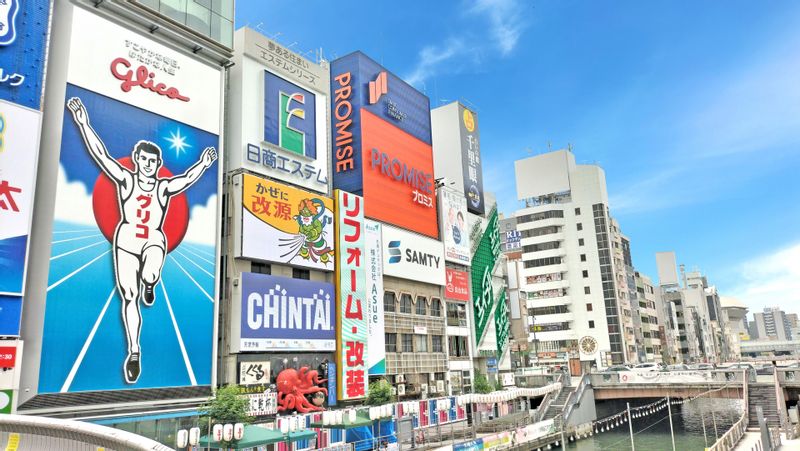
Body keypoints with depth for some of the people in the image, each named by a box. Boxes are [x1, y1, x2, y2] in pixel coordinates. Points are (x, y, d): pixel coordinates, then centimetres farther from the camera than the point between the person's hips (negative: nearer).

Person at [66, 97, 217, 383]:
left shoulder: (164, 187, 0)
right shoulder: (126, 179, 0)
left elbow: (187, 178, -15)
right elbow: (100, 154, -7)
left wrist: (203, 164, -30)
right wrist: (83, 123, -14)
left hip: (153, 241, -1)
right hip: (126, 241, 1)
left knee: (150, 275, -33)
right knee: (129, 297, -2)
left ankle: (149, 285, 8)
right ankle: (134, 352, 8)